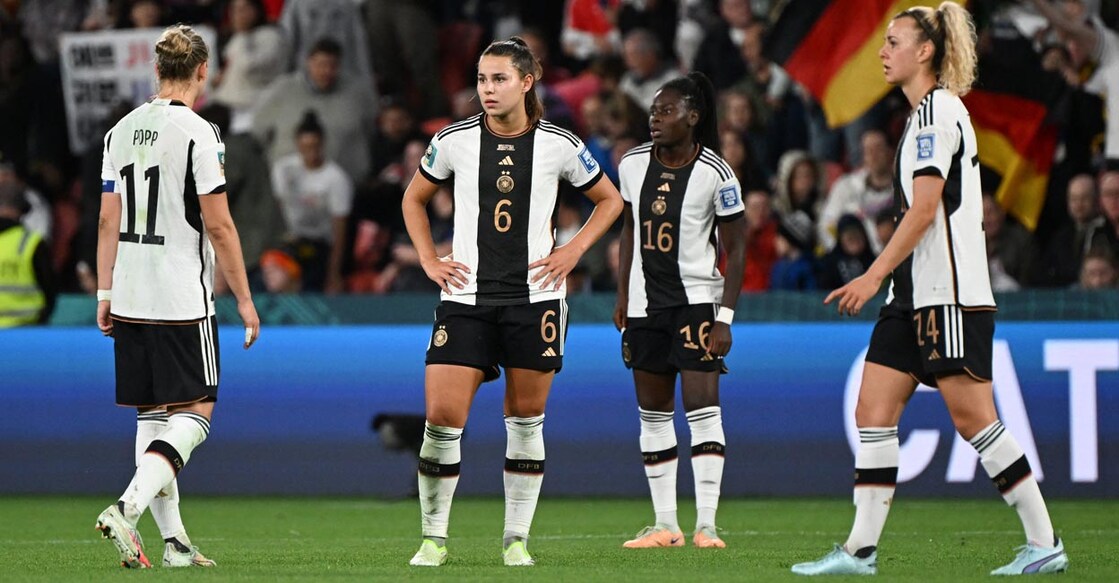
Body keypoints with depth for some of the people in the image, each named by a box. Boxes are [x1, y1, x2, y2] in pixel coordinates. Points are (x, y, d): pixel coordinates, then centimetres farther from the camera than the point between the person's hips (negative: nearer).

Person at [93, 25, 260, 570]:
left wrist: (105, 293, 16)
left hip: (129, 300, 7)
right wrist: (244, 299, -4)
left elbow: (108, 220, 11)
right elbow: (218, 226, -11)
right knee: (194, 413, -2)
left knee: (152, 415, 11)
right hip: (183, 299, -7)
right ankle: (126, 509, -20)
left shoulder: (121, 130, 9)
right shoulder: (198, 132, -11)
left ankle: (172, 538, 10)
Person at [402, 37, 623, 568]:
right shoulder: (454, 141, 1)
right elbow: (414, 199, 18)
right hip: (465, 298, 0)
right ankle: (434, 537, 4)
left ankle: (516, 539, 16)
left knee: (526, 420, 5)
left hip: (534, 297, 0)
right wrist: (429, 260, 7)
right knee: (442, 417, -9)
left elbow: (609, 200, 14)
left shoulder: (559, 146, -1)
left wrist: (573, 250, 2)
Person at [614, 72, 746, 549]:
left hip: (696, 298, -5)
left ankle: (706, 524, -12)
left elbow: (736, 249, -8)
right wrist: (622, 294, 13)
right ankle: (665, 525, 12)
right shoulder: (632, 165, 3)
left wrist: (725, 317, -13)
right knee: (652, 413, 7)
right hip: (645, 302, 5)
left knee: (702, 408, -12)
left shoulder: (715, 174, -11)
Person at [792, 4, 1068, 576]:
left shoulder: (937, 110, -12)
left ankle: (1045, 544, 0)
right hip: (916, 294, 10)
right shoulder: (926, 113, 18)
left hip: (950, 294, -10)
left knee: (973, 419, -7)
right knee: (873, 410, 2)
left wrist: (873, 275, -20)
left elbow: (925, 207, -19)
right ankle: (860, 549, 1)